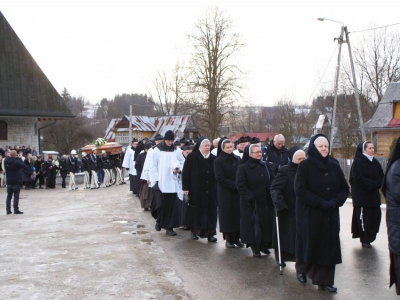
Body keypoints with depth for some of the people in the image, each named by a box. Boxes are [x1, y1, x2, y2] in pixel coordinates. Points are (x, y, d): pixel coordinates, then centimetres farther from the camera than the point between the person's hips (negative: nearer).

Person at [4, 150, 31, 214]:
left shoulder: (6, 161, 5)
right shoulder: (16, 161, -15)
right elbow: (24, 166, -12)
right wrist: (30, 168, 7)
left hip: (9, 181, 6)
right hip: (16, 181, -6)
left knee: (9, 196, 11)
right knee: (16, 196, -1)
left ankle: (8, 210, 12)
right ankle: (16, 210, 0)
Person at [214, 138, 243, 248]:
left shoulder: (238, 159, 9)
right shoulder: (218, 161, -4)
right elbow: (220, 178, -11)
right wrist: (234, 185, -16)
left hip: (238, 192, 4)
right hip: (226, 193, -4)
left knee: (238, 214, 4)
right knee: (227, 215, 1)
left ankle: (237, 238, 12)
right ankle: (228, 239, 7)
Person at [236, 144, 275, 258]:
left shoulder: (265, 166, 9)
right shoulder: (243, 167, -7)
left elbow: (272, 181, 12)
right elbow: (240, 185, -11)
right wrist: (250, 197, -18)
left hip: (266, 202, 5)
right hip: (251, 203, -5)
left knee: (266, 223, 8)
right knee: (253, 224, 0)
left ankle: (264, 244, 22)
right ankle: (255, 247, 10)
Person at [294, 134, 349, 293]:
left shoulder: (334, 166, 6)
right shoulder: (305, 166, -7)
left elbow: (344, 188, 6)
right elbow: (300, 190, -14)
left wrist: (335, 202, -12)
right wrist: (320, 202, -20)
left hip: (330, 214, 4)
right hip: (309, 213, -4)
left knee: (328, 246, 2)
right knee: (310, 244, 7)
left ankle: (325, 281, 11)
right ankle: (302, 269, 33)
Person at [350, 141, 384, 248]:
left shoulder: (375, 162, 12)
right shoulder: (358, 162, -10)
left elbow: (381, 176, 8)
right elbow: (359, 179, -17)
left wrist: (376, 184, -13)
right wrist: (374, 184, -15)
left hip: (374, 195, 7)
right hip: (361, 195, -7)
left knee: (375, 216, 4)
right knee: (364, 217, -3)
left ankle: (369, 237, 17)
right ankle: (365, 240, 7)